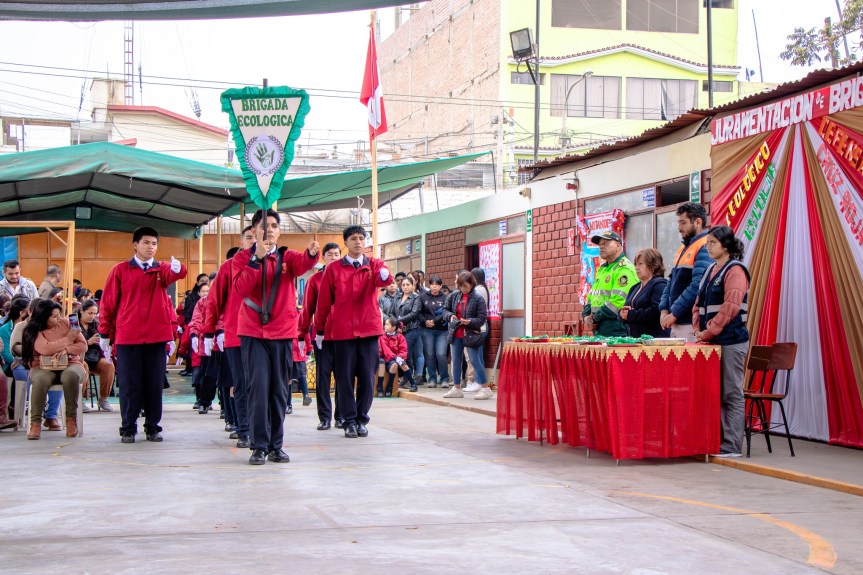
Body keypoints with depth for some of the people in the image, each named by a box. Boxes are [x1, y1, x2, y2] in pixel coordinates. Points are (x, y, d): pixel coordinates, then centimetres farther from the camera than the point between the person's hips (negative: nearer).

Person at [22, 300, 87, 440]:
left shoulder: (66, 323, 7)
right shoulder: (33, 331, -2)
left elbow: (83, 345, 2)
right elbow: (45, 349, -19)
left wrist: (66, 350, -16)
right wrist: (67, 339, -10)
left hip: (70, 364, 1)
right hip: (43, 367, -1)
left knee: (70, 375, -36)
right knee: (40, 379, -37)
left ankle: (71, 417, -21)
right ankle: (35, 422, -28)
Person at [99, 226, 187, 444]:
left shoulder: (162, 269, 8)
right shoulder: (120, 270, 4)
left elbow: (175, 274, -16)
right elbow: (108, 302, 5)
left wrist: (177, 268, -41)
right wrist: (104, 334, 3)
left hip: (156, 336, 2)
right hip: (127, 337, -1)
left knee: (155, 384, 6)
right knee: (129, 384, 3)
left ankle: (152, 427, 15)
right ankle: (128, 429, 11)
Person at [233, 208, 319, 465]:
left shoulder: (287, 256, 6)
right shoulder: (242, 258, 4)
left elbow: (303, 264, -18)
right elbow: (241, 289, -12)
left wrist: (312, 253, -41)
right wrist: (256, 258, -18)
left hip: (282, 332, 2)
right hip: (252, 332, -2)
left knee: (279, 390, 6)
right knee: (258, 388, -7)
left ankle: (276, 445, 14)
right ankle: (259, 446, -2)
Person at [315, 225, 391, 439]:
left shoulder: (374, 265, 6)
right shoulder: (333, 269, 3)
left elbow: (382, 279, -17)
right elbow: (324, 301, 6)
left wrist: (384, 276, -41)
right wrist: (319, 330, 8)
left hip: (369, 329, 1)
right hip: (343, 331, -1)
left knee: (367, 377, 3)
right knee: (345, 377, 2)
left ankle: (362, 420, 14)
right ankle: (349, 421, 9)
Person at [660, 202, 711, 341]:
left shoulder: (705, 247, -11)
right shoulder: (682, 249, 20)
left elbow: (697, 286, -21)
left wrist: (674, 314, -16)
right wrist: (664, 310, 7)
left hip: (692, 324, -9)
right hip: (676, 324, 9)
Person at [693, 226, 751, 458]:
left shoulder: (735, 271, -8)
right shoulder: (710, 270, 17)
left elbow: (730, 307, -17)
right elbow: (699, 303, 19)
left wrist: (709, 332, -15)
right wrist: (698, 330, 5)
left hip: (731, 341, -8)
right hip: (712, 341, 8)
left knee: (732, 394, -4)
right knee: (716, 392, 10)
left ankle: (732, 446, -1)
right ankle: (716, 440, 15)